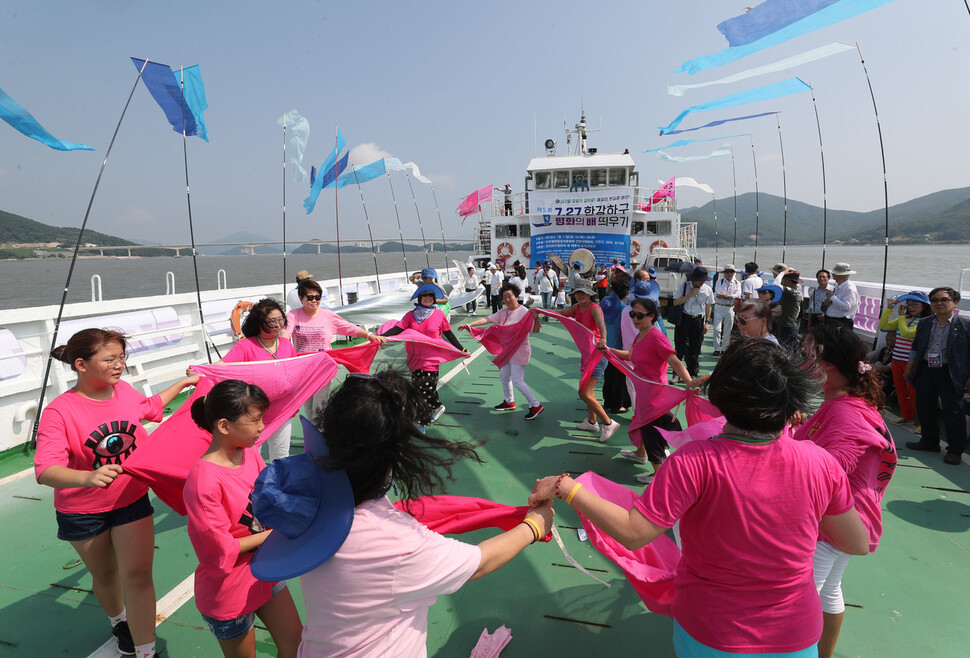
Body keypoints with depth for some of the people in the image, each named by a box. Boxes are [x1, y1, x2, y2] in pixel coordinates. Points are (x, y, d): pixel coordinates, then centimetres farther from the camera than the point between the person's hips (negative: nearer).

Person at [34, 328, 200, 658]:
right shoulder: (59, 412, -24)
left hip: (132, 499, 2)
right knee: (104, 574, 21)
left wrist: (183, 383, 18)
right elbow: (45, 470, -33)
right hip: (83, 513, -2)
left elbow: (149, 407, 15)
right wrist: (88, 477, -52)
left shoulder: (124, 390, -9)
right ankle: (119, 621, 51)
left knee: (138, 575, -3)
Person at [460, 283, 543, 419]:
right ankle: (509, 402, 39)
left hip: (520, 351, -9)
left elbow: (535, 330, -22)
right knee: (503, 377, 20)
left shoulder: (524, 312, -17)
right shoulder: (503, 312, 6)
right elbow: (487, 319, 2)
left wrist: (536, 319, -42)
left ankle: (536, 406, 1)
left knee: (517, 381, -10)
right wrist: (469, 324, -6)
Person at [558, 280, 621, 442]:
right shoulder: (577, 307, 6)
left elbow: (602, 325, -36)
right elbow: (561, 314, 12)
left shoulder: (594, 308, -19)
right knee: (588, 389, 23)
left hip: (597, 353, -10)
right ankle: (592, 422, 40)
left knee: (584, 393, -12)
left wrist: (603, 340, -57)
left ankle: (609, 424, 0)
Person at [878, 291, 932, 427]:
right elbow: (883, 326, 8)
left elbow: (906, 333, -23)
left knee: (913, 392, -2)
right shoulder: (905, 319, 10)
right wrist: (889, 308, 1)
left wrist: (901, 316, -9)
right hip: (897, 360, 7)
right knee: (900, 390, 17)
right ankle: (906, 416, 32)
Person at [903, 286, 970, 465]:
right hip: (925, 370, 5)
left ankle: (955, 450, 13)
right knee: (924, 408, 13)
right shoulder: (924, 323, 8)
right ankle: (930, 441, 29)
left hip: (951, 374, -5)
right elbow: (915, 347, 15)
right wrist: (909, 369, 12)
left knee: (952, 411, 1)